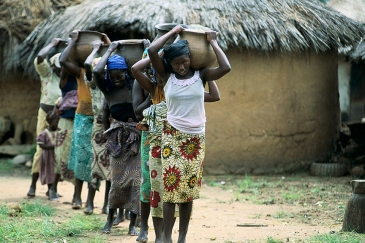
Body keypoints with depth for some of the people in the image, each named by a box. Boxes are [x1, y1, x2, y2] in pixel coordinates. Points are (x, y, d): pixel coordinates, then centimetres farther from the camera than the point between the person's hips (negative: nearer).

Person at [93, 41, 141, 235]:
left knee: (136, 179, -1)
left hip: (137, 135, 0)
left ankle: (133, 223, 7)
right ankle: (110, 219, 19)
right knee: (118, 179, 1)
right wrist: (110, 50, -5)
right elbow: (96, 71, -14)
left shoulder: (135, 85, 2)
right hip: (119, 136, 0)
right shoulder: (107, 88, 3)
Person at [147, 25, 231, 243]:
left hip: (196, 138, 1)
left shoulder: (201, 75, 0)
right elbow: (152, 50, -14)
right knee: (171, 187, -7)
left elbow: (226, 68, -15)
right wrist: (174, 32, -5)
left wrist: (213, 42, -6)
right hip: (172, 136, -1)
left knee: (189, 191, 6)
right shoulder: (167, 76, -2)